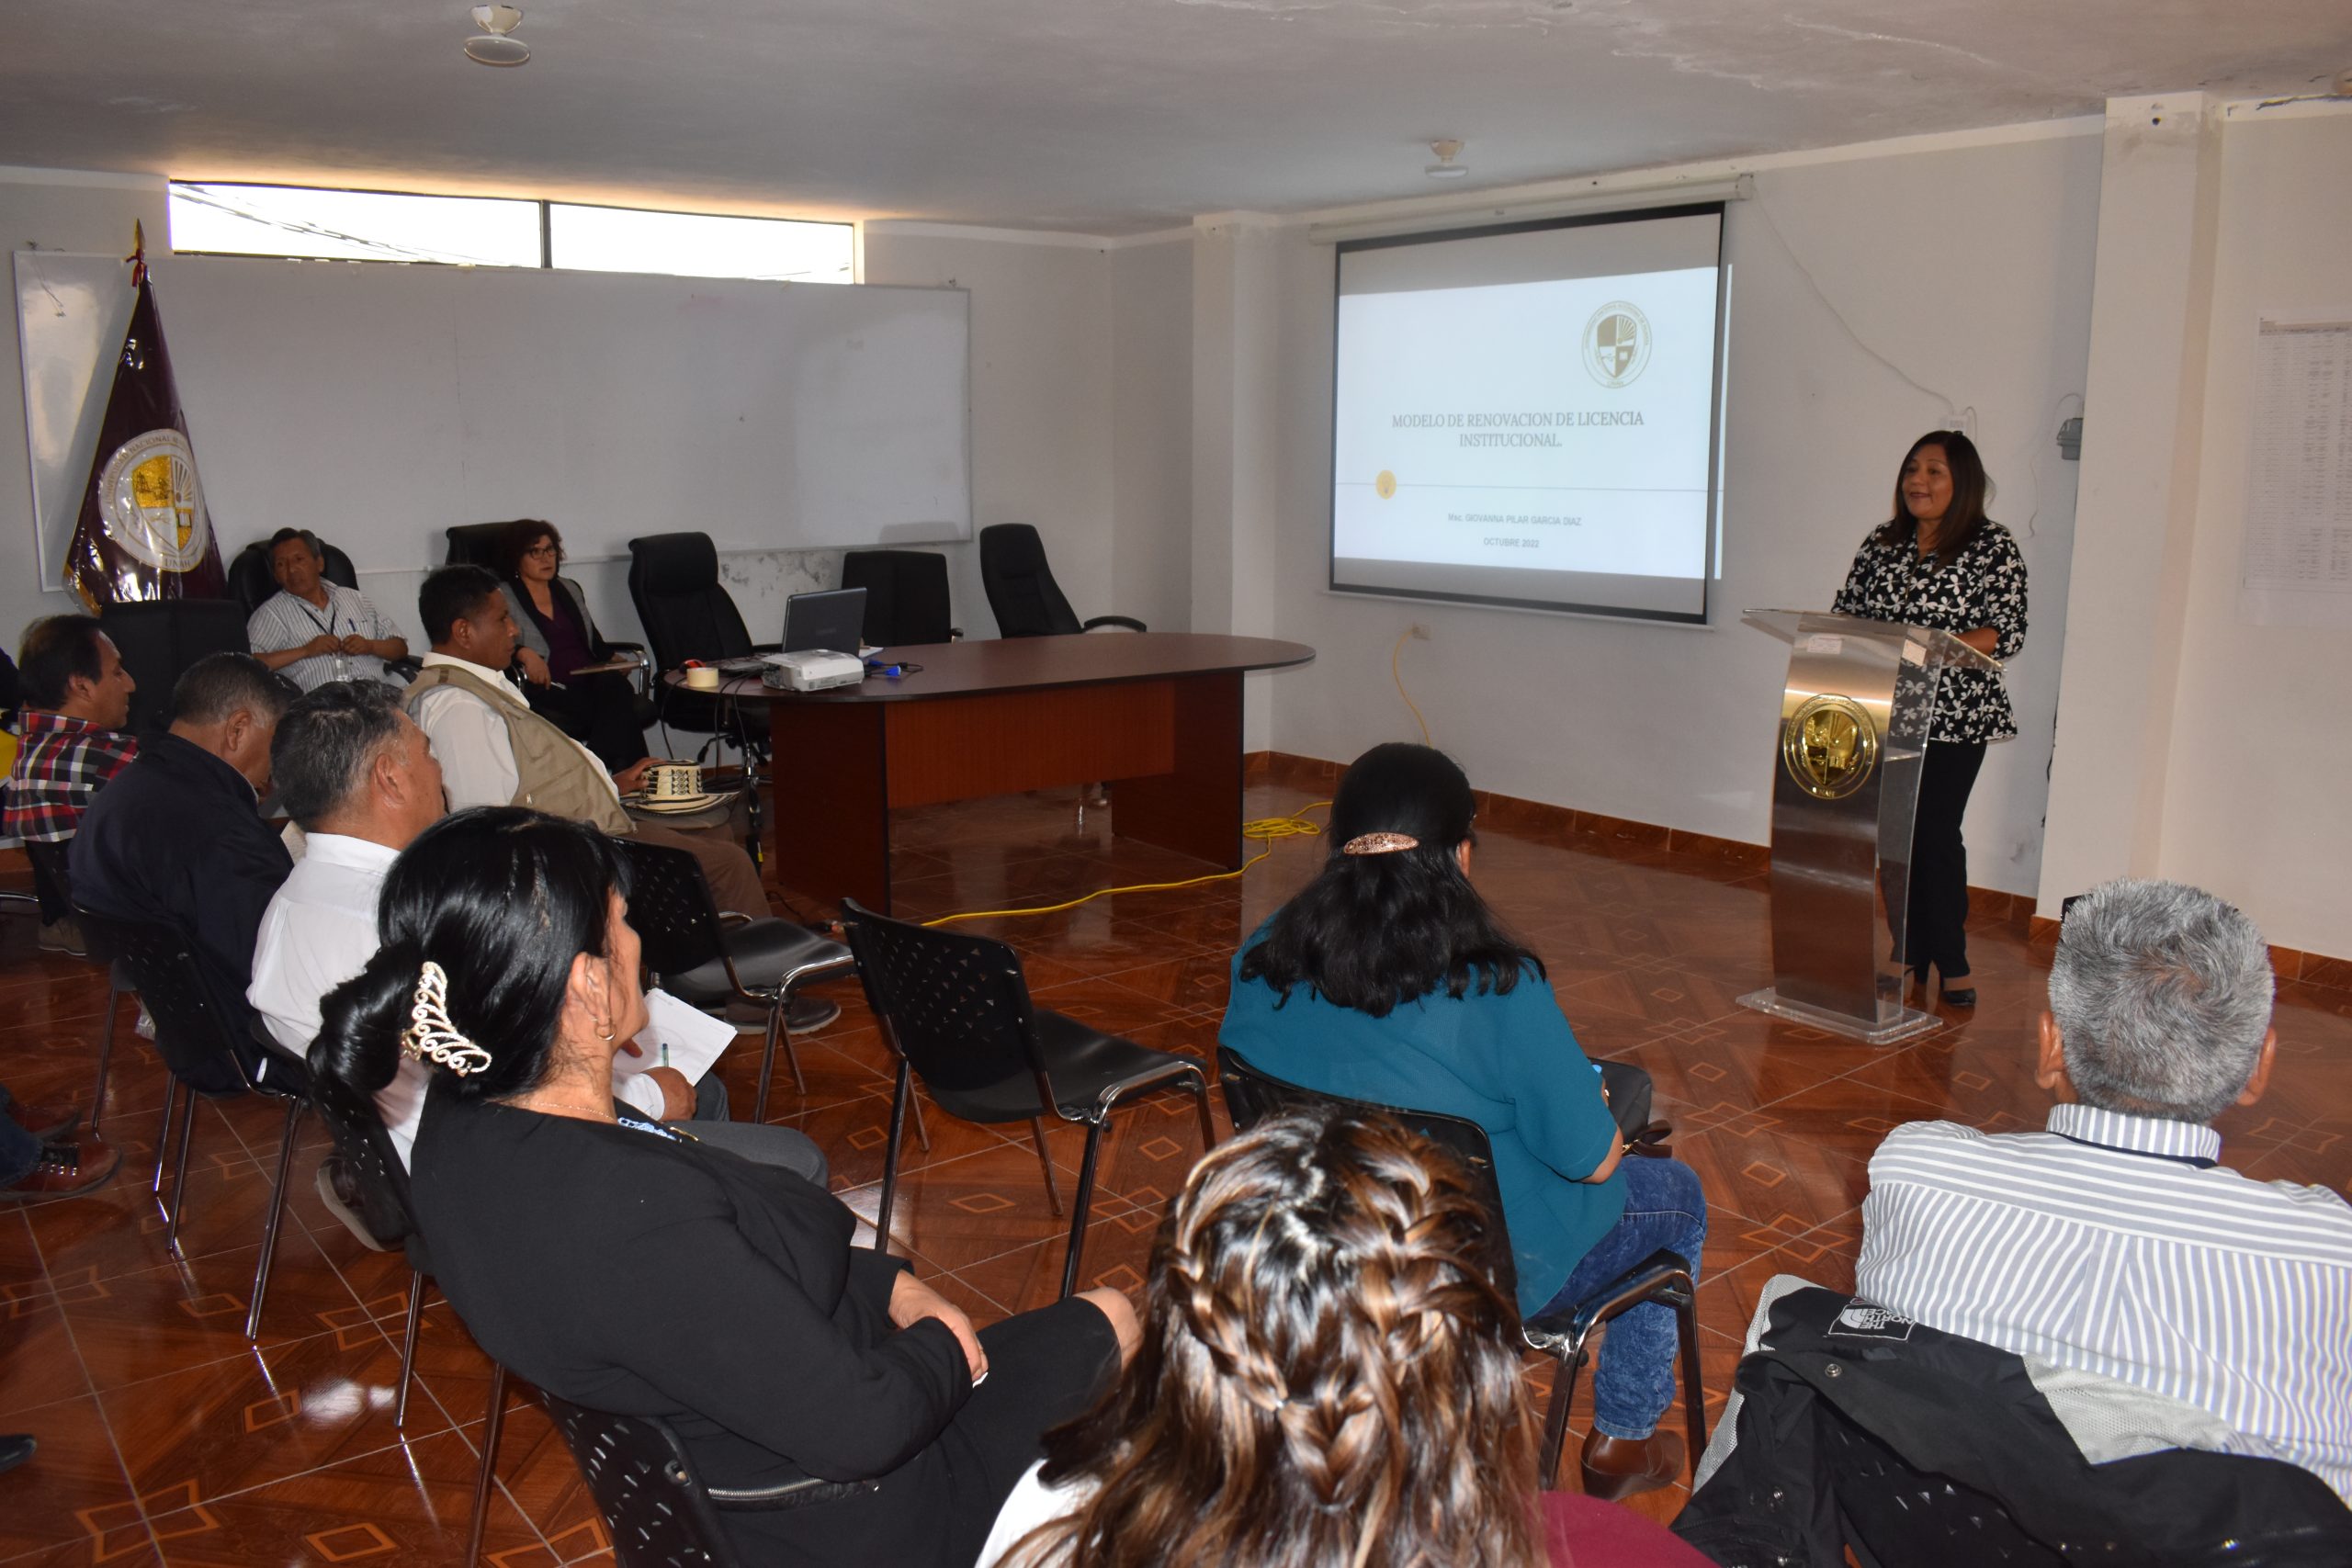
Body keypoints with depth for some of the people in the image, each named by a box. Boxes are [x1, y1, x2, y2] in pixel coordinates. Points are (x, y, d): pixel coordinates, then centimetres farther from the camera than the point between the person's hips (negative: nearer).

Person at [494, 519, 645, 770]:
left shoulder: (570, 590, 27)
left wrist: (612, 660, 12)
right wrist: (523, 653, -24)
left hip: (589, 682, 5)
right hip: (546, 691, -5)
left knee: (614, 684, -34)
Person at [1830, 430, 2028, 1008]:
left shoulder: (1994, 548, -3)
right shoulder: (1881, 544, 12)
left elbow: (2006, 633, -9)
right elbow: (1845, 613, 14)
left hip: (1953, 717, -4)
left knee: (1935, 833, -6)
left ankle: (1950, 964, 6)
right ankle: (1910, 957, 15)